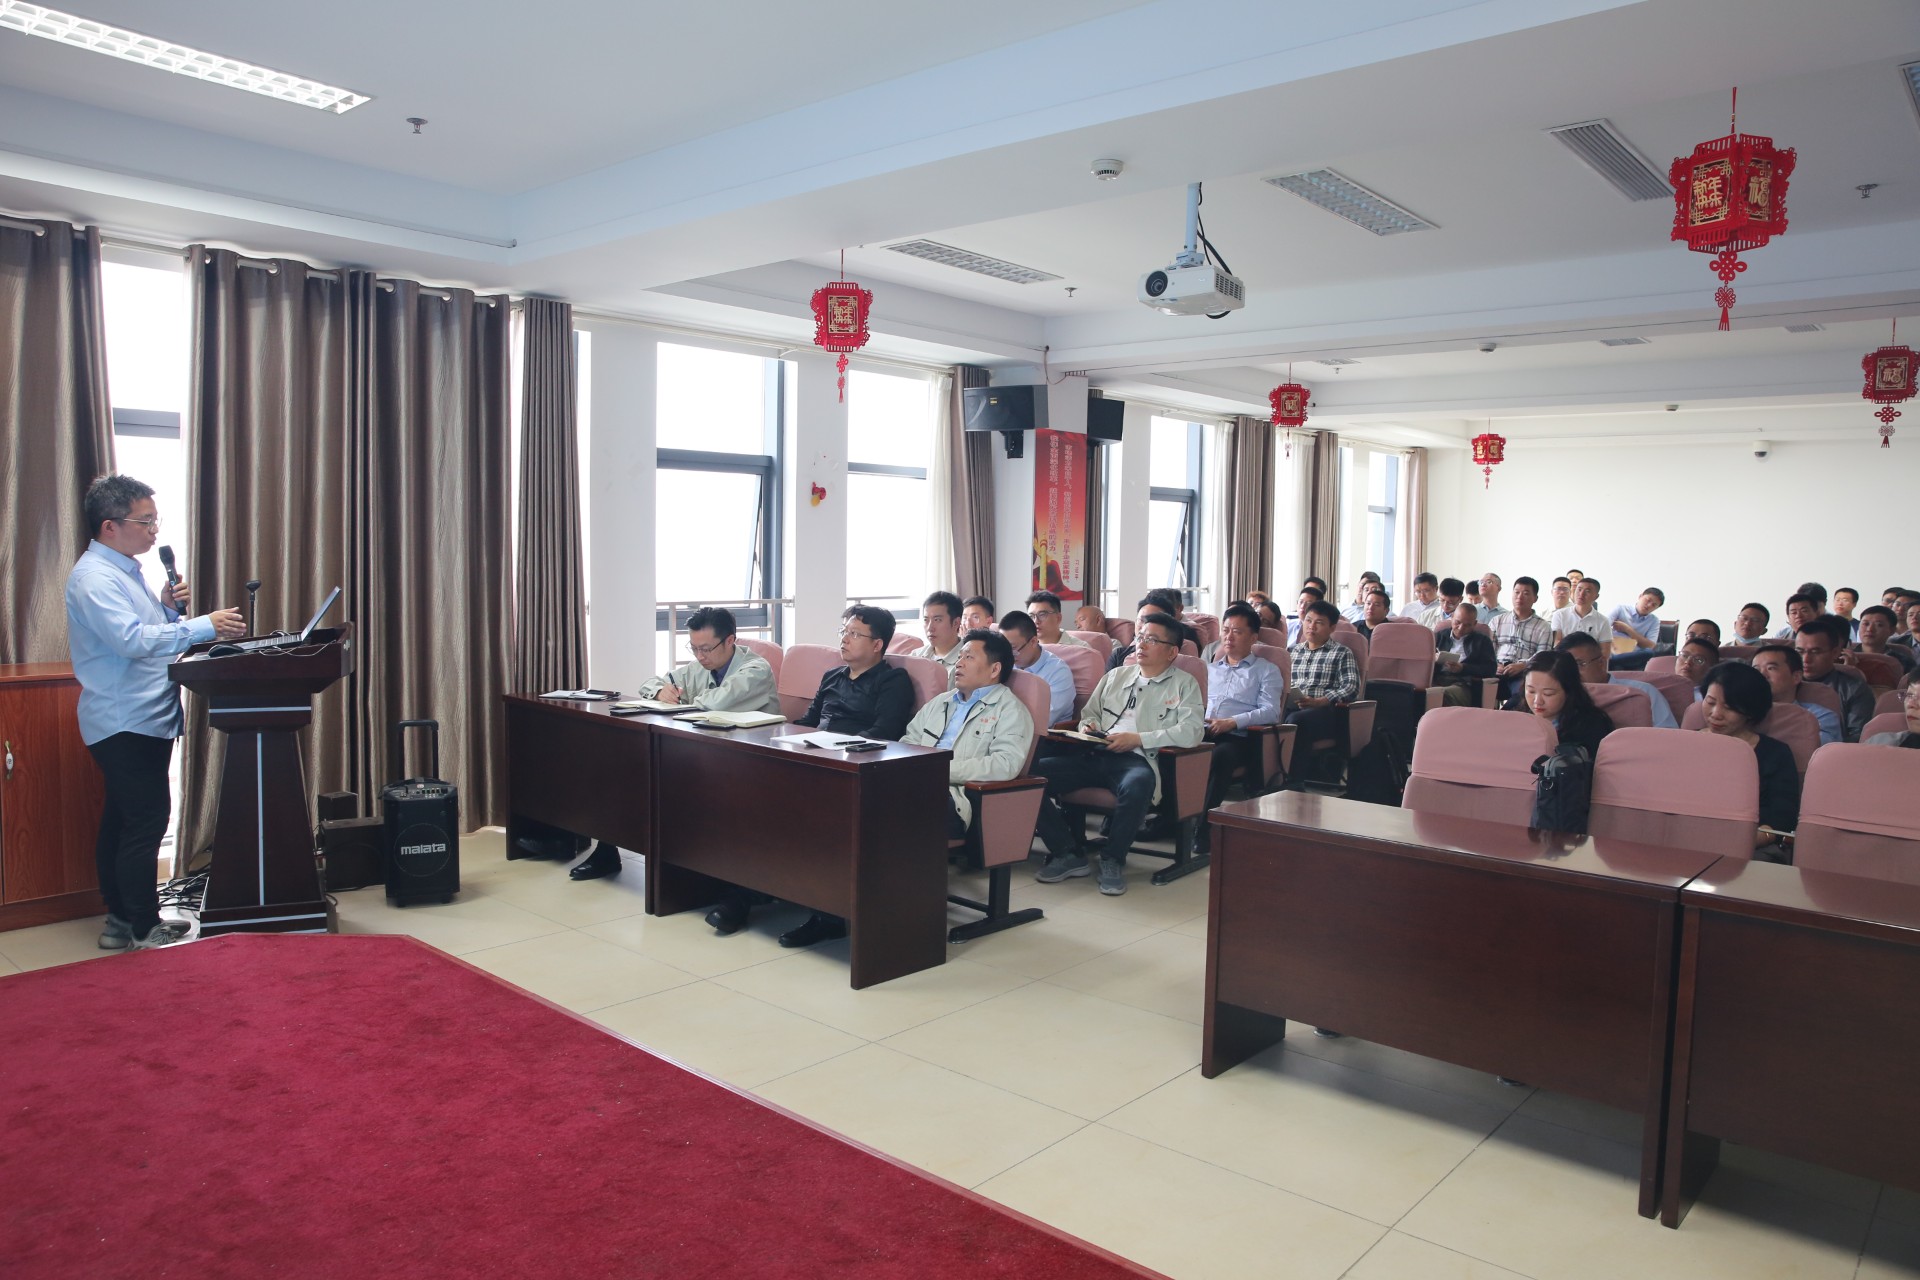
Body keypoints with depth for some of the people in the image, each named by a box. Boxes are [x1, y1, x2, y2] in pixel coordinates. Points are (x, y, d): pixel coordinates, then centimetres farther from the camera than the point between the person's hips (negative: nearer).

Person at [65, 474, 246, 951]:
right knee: (147, 820, -9)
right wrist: (205, 626, -28)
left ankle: (121, 920, 22)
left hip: (144, 719, 10)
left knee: (123, 821, 14)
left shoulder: (125, 570, 16)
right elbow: (132, 640, -28)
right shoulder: (94, 577, -16)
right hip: (124, 723, -10)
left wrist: (166, 607, 5)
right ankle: (144, 929, -2)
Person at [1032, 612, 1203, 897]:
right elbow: (1090, 712, 31)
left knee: (1137, 785, -42)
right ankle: (1067, 854, -7)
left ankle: (1113, 859, -16)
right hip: (1094, 755, 5)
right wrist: (1088, 726, 4)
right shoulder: (1116, 675, 26)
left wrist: (1138, 739, -12)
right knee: (1034, 772, -20)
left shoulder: (1183, 684, 11)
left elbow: (1192, 731, -4)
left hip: (1137, 758, -4)